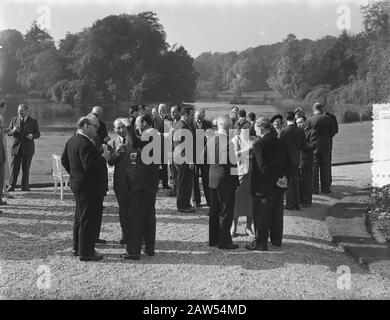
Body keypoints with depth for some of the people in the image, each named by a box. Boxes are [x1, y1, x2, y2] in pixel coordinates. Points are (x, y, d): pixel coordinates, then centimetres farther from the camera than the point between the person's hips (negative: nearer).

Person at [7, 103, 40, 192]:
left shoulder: (33, 121, 3)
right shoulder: (14, 120, 8)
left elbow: (38, 134, 5)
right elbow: (8, 132, 9)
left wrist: (32, 136, -17)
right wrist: (13, 131, -14)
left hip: (27, 148, -1)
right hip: (16, 147, 1)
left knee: (26, 168, 4)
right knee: (14, 167, -3)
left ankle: (24, 186, 12)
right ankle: (11, 186, 1)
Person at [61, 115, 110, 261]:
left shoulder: (72, 140, 9)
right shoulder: (85, 144, -24)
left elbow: (64, 160, 18)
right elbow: (89, 167, -30)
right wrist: (103, 158, -19)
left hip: (77, 184, 11)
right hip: (89, 187, -11)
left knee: (80, 217, 21)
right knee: (89, 219, -1)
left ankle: (77, 248, 32)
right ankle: (86, 252, 7)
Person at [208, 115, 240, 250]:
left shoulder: (210, 140, 3)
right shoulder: (229, 141, -17)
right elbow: (234, 161, -19)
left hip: (212, 177, 7)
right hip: (226, 178, -7)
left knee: (214, 210, 16)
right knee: (226, 212, 3)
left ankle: (213, 239, 25)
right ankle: (224, 242, 8)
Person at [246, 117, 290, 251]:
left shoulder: (259, 145, -16)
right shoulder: (280, 143, 7)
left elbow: (263, 166, -23)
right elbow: (287, 162, 4)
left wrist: (276, 180, -18)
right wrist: (284, 177, -6)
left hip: (264, 186, -7)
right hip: (279, 188, 7)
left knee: (261, 216, 4)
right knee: (277, 214, 18)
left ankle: (260, 243, 12)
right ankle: (277, 240, 30)